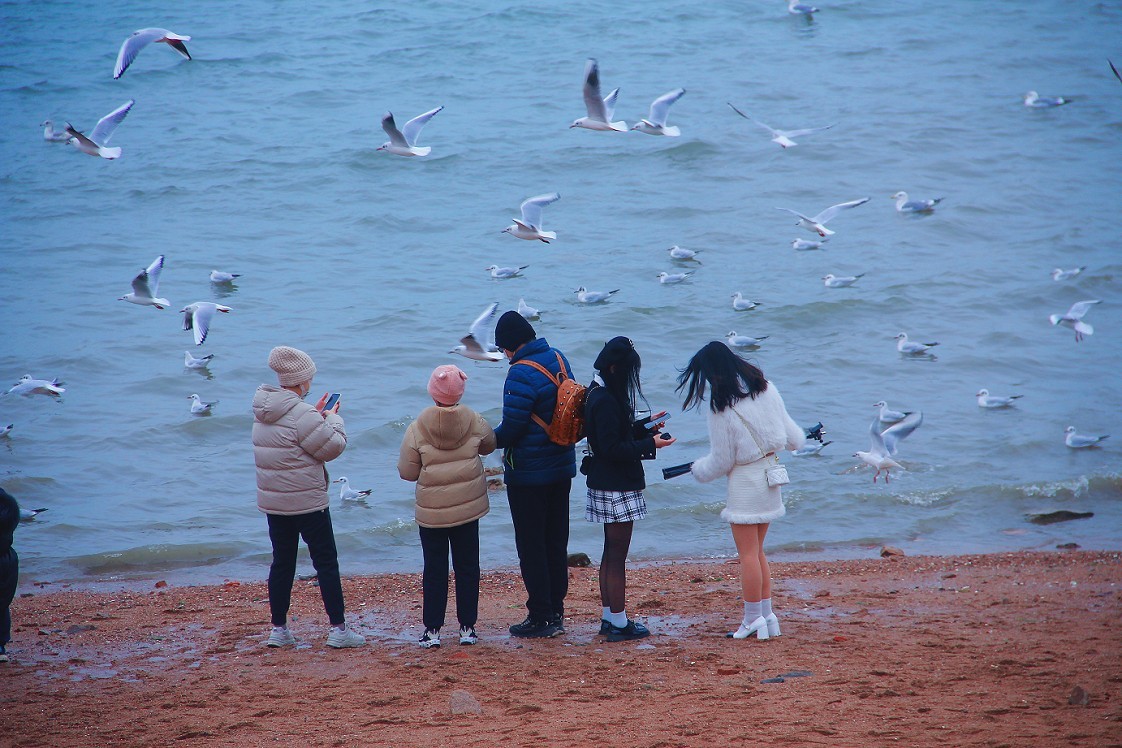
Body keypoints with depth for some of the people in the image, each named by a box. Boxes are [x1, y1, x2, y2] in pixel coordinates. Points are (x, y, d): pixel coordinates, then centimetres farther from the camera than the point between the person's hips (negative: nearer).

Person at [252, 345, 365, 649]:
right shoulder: (301, 415, -22)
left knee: (282, 562, 14)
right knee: (326, 562, 2)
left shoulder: (264, 412, 5)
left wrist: (318, 416, 15)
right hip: (307, 502, -8)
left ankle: (278, 629, 15)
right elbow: (332, 447, -14)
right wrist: (333, 420, 3)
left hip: (272, 502, 8)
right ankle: (338, 629, 3)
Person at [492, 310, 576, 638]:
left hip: (528, 474, -8)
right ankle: (556, 611, 20)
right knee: (556, 541, 15)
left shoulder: (521, 374, -23)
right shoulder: (558, 359, 3)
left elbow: (512, 428, -22)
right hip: (562, 467, 8)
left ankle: (541, 617, 2)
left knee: (531, 545, 1)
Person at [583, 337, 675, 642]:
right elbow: (612, 448, -23)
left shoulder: (599, 393, 9)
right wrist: (650, 444, -18)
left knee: (611, 553, 17)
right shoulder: (605, 401, -22)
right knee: (617, 556, -3)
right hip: (616, 488, -10)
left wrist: (646, 430, 6)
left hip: (607, 486, 10)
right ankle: (619, 623, 3)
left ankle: (609, 617, 24)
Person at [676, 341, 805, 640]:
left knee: (748, 553, 1)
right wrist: (798, 439, 33)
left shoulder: (722, 409, -17)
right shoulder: (766, 389, 0)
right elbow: (790, 434, 9)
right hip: (772, 472, 7)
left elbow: (721, 461, -10)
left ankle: (753, 619, 6)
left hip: (745, 481, -7)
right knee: (757, 551, 17)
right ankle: (767, 615, 18)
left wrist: (698, 470, 10)